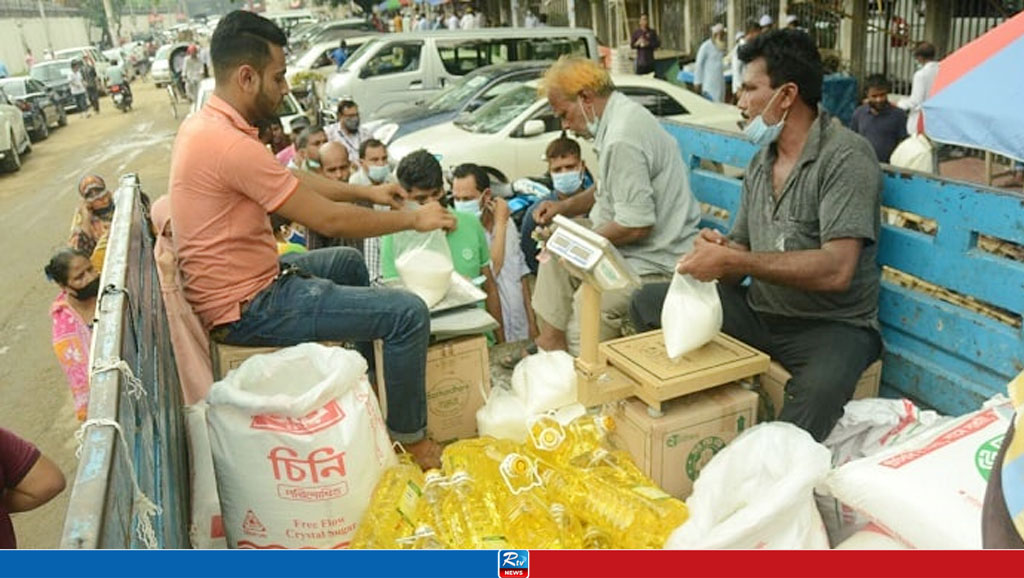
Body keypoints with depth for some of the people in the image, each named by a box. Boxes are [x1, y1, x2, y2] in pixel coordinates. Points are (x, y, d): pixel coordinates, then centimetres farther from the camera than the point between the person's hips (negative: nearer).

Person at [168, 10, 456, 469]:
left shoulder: (203, 123, 5)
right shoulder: (230, 144, -27)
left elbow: (292, 179, 17)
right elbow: (329, 220, -22)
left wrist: (365, 191, 14)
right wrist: (413, 219, -9)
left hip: (244, 282, 11)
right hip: (247, 308, -11)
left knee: (349, 263, 30)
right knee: (408, 313, -13)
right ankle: (410, 440, 8)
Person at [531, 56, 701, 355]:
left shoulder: (622, 139, -25)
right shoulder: (624, 113, 9)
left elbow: (636, 226, -26)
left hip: (652, 263, -11)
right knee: (554, 255, 15)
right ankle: (551, 338, 15)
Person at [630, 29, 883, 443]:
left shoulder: (845, 157, -14)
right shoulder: (761, 161, 11)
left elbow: (836, 270, -25)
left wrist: (732, 261, -25)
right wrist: (716, 252, -12)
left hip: (832, 325, -7)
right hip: (759, 311, 7)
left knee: (817, 392, -39)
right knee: (647, 305, -1)